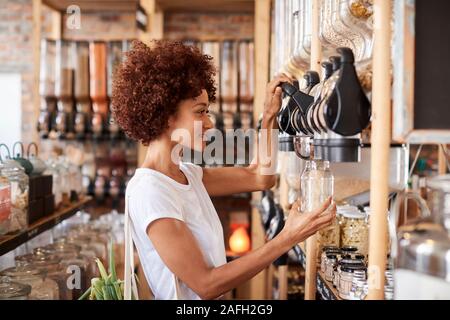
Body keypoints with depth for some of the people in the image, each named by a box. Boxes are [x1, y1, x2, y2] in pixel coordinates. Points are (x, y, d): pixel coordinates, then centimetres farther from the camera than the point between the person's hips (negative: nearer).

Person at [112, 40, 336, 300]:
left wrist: (270, 117, -1)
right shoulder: (150, 192, -21)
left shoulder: (186, 173, 4)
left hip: (209, 302, 7)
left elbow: (260, 178, 10)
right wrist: (287, 239, -23)